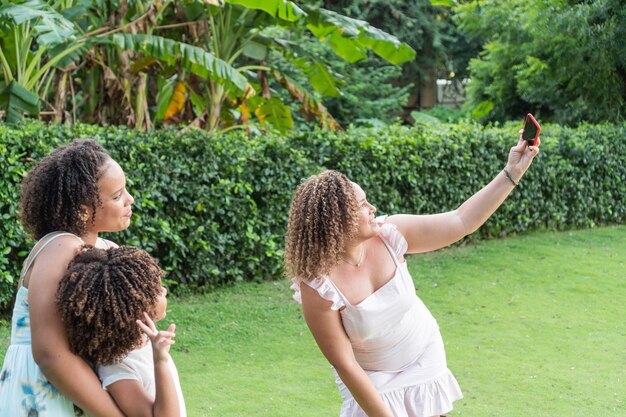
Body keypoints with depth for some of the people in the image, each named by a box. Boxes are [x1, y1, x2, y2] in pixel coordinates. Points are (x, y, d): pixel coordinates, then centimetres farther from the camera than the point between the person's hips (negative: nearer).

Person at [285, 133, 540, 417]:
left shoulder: (387, 234, -18)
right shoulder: (317, 287, -29)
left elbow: (461, 222, -12)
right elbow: (345, 365, -23)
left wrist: (511, 173, -16)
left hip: (425, 360, 4)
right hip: (373, 381, -4)